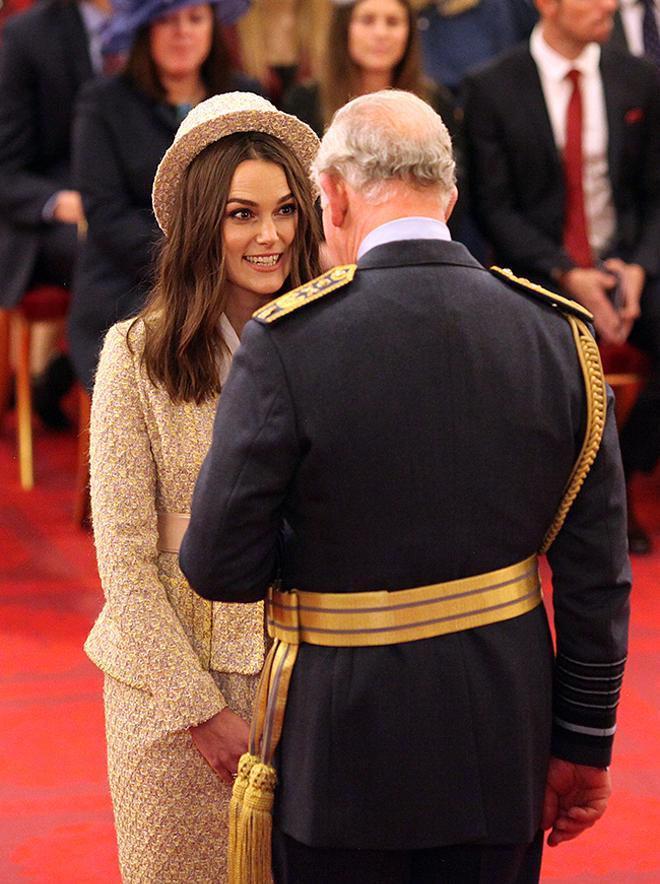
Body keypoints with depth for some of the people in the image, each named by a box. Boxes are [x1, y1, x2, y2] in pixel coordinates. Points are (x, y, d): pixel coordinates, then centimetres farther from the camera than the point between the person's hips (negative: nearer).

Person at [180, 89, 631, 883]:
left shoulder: (285, 345, -15)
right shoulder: (558, 334, -4)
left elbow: (221, 568, -13)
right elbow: (596, 570, 0)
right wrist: (585, 741, 9)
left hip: (347, 740, -3)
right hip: (504, 745, 3)